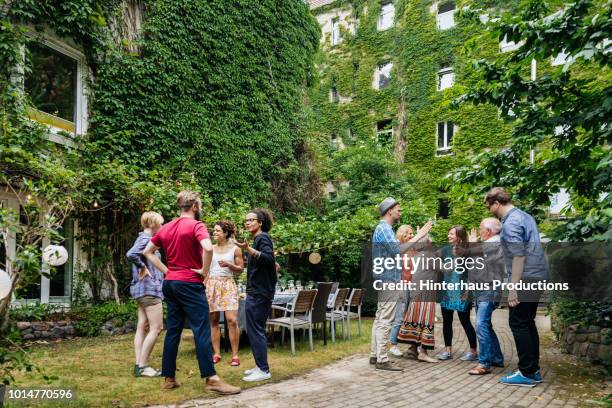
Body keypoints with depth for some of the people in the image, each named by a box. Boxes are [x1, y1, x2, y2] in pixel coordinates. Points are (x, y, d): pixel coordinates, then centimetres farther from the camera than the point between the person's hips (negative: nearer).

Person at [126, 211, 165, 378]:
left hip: (143, 289, 10)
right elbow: (131, 254, -30)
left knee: (142, 327, 9)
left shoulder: (144, 239, 16)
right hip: (149, 288, -10)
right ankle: (142, 366, -5)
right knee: (156, 328, -7)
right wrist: (143, 268, -17)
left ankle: (139, 365, 11)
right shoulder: (146, 239, -13)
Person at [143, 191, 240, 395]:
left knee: (173, 330, 11)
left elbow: (148, 251, 18)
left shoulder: (166, 228, 12)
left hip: (170, 283, 8)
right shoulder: (196, 225, -11)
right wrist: (204, 270, -14)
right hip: (189, 284, -8)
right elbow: (208, 248, -29)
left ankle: (169, 378, 16)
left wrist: (166, 270, 12)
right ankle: (211, 378, -5)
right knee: (202, 330, -6)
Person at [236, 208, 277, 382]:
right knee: (256, 329, 15)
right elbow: (271, 262, 25)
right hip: (257, 291, 11)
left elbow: (269, 259, -28)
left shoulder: (262, 238, -11)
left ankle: (263, 370, -3)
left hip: (259, 293, -11)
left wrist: (248, 249, -38)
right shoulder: (259, 239, 18)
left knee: (255, 329, -8)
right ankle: (260, 366, 23)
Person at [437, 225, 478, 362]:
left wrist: (469, 290, -13)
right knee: (447, 321, 8)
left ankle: (473, 351, 14)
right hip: (446, 291, 5)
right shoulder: (445, 250, 7)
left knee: (465, 321, 2)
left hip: (461, 293, -5)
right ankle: (448, 350, 17)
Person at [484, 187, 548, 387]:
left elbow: (518, 256, -22)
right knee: (528, 323, 14)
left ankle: (527, 373, 3)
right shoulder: (525, 216, 14)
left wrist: (513, 288, -20)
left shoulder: (510, 223, -16)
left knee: (518, 324, -3)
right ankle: (534, 370, 20)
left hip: (526, 278, -10)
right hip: (538, 276, 10)